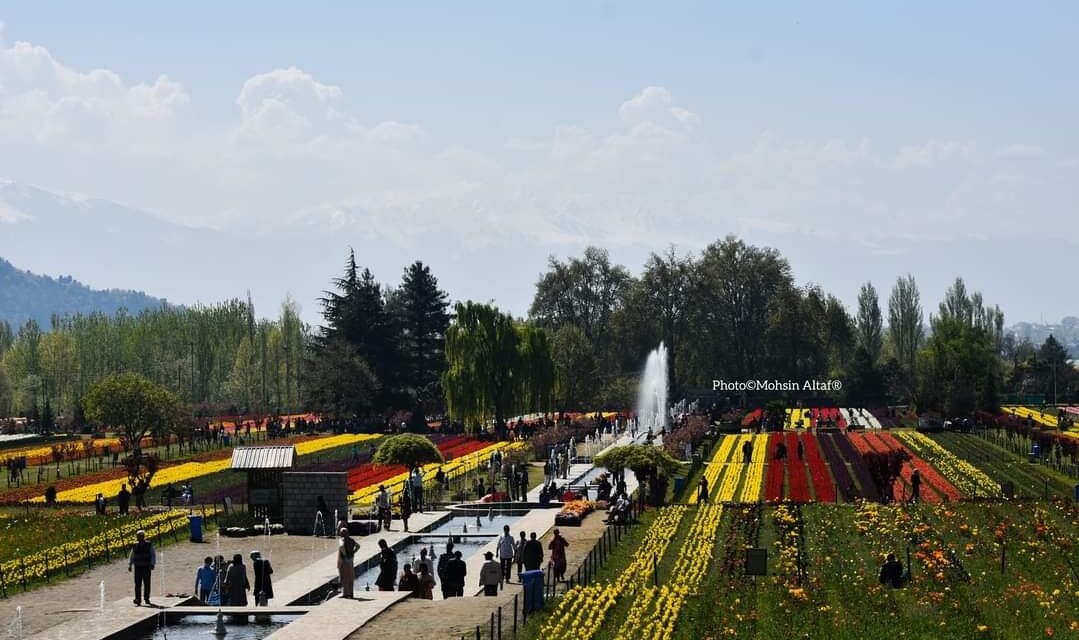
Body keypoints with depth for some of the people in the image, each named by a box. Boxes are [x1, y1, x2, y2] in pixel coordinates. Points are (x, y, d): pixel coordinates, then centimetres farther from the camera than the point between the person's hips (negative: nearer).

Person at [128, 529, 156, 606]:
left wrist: (152, 564, -13)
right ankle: (138, 601, -1)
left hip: (146, 567, -2)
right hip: (138, 567, 2)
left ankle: (147, 599, 16)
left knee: (147, 584, 3)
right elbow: (131, 556, 14)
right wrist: (130, 565, 4)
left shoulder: (149, 545, 0)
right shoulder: (135, 546, 9)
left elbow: (153, 555, -2)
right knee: (137, 584, -3)